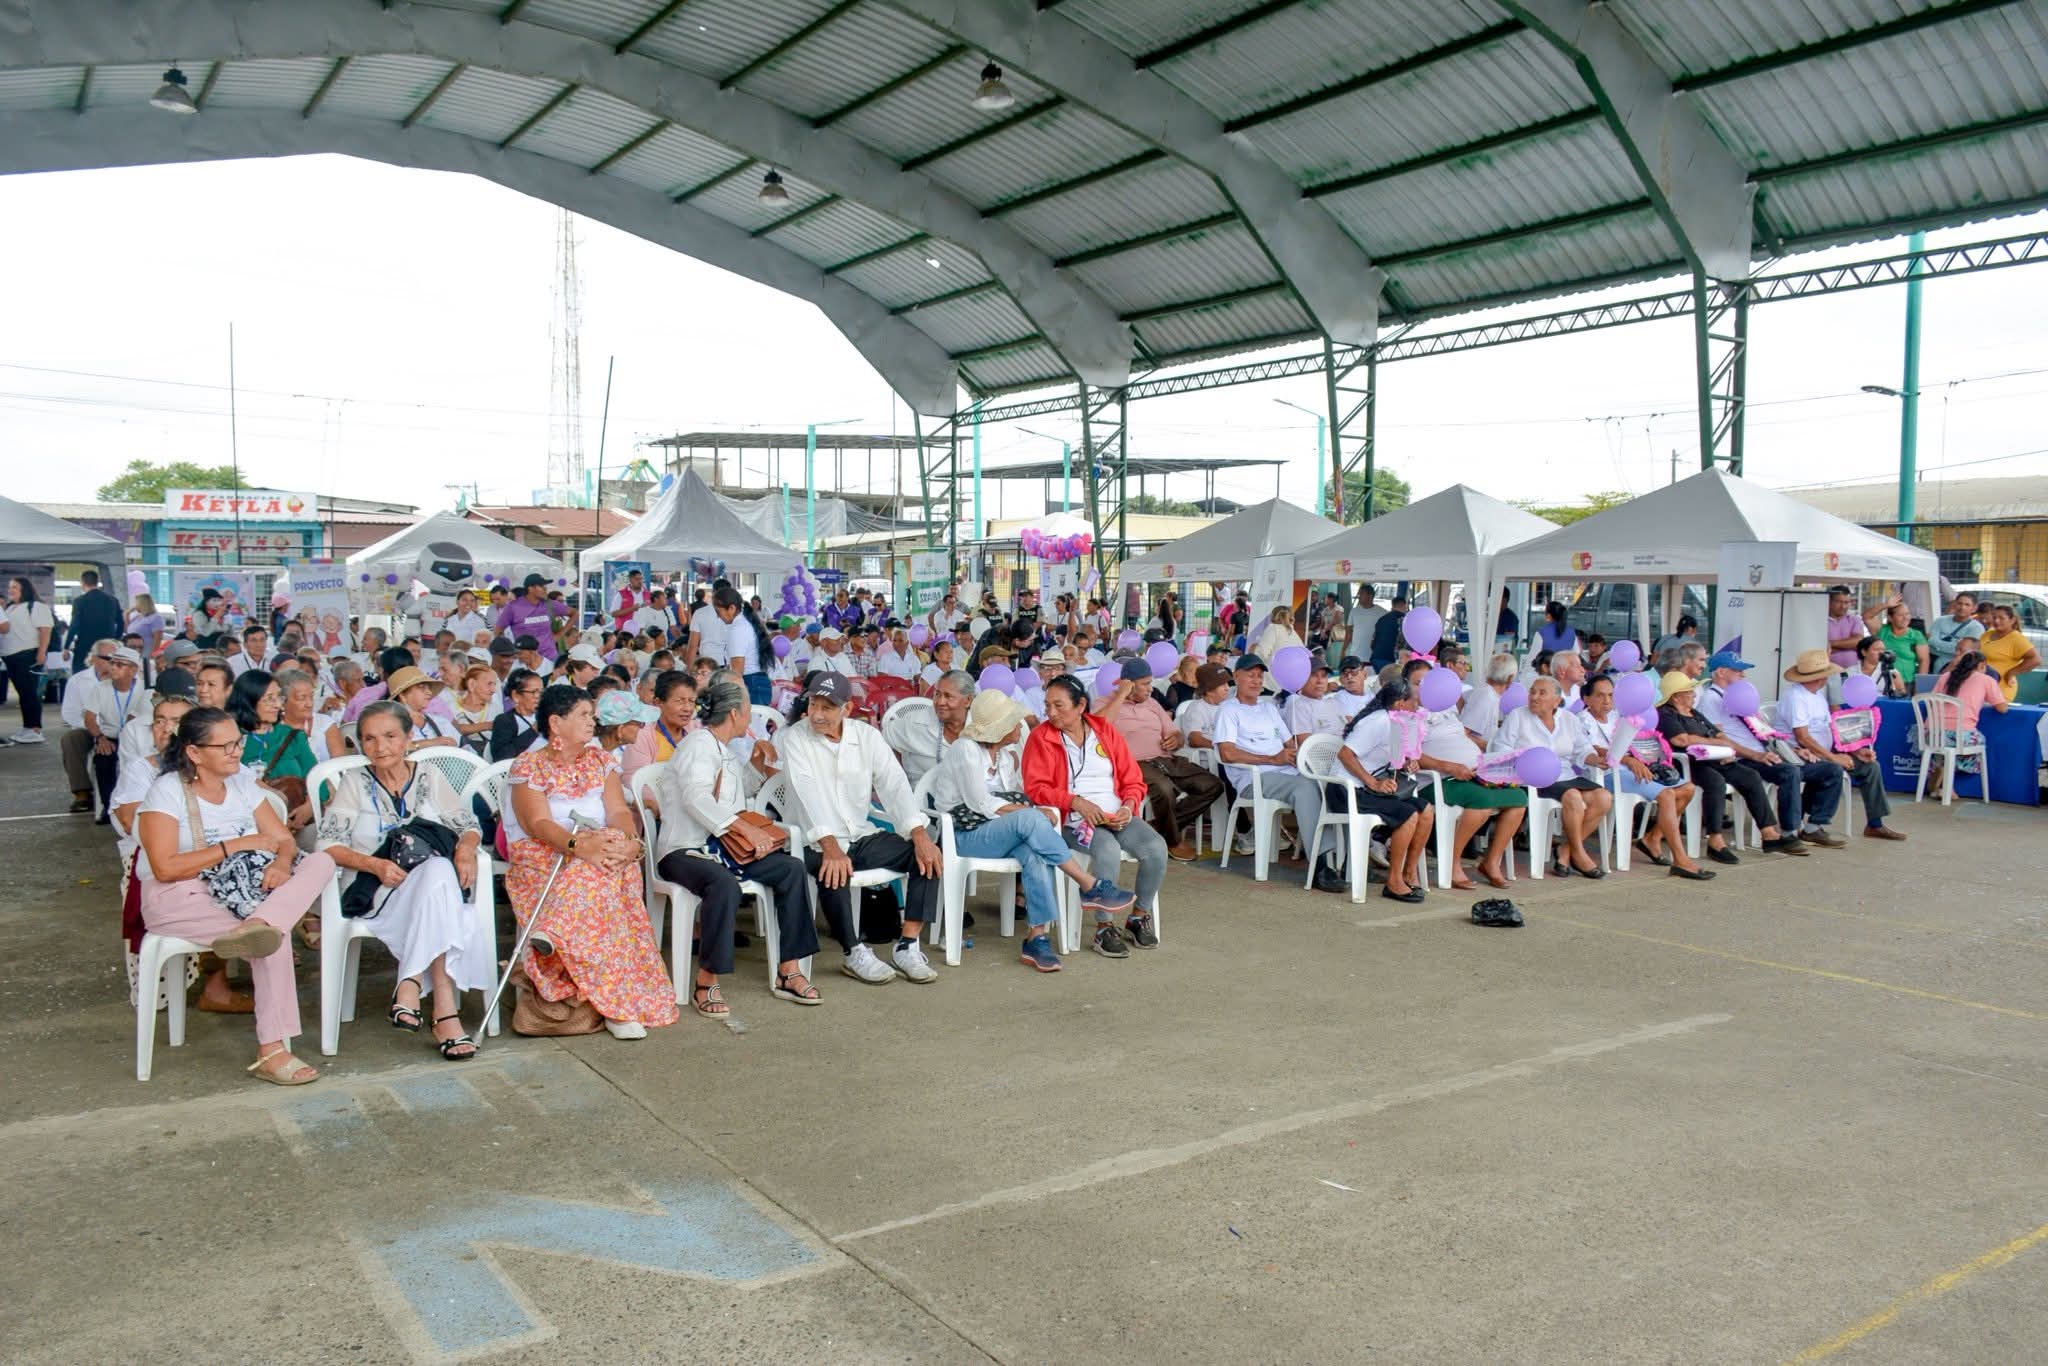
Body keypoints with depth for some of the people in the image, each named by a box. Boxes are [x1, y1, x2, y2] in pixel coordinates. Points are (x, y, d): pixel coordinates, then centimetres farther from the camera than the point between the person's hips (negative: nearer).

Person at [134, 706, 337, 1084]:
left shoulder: (242, 783, 12)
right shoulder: (167, 791, -7)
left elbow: (284, 841, 8)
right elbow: (165, 868, -18)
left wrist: (281, 862, -17)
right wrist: (235, 845, -18)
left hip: (242, 892, 6)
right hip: (178, 898, -6)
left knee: (321, 862, -24)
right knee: (274, 937, -34)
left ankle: (258, 925, -49)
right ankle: (271, 1052, -37)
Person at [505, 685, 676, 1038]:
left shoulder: (600, 760, 15)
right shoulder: (528, 766, -1)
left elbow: (619, 811, 3)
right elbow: (538, 823, -16)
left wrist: (630, 840, -22)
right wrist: (579, 845, -35)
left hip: (600, 849, 4)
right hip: (543, 856, -4)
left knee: (620, 864, -33)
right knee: (591, 873, -36)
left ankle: (554, 933, -40)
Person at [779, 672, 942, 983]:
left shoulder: (867, 736, 4)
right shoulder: (794, 738, -7)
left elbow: (894, 785, -6)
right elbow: (808, 794, -21)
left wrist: (919, 833, -21)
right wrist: (830, 846, -34)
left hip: (863, 836, 5)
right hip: (819, 843, -4)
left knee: (928, 853, -14)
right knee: (834, 872, -36)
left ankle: (907, 946, -12)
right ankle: (854, 953, -15)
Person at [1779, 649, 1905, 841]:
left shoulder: (1818, 695, 14)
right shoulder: (1795, 697, -17)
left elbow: (1831, 730, 14)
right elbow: (1803, 737, -23)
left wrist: (1856, 751, 2)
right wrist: (1833, 757, -23)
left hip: (1824, 754, 10)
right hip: (1804, 757, -10)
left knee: (1870, 766, 3)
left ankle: (1874, 824, 10)